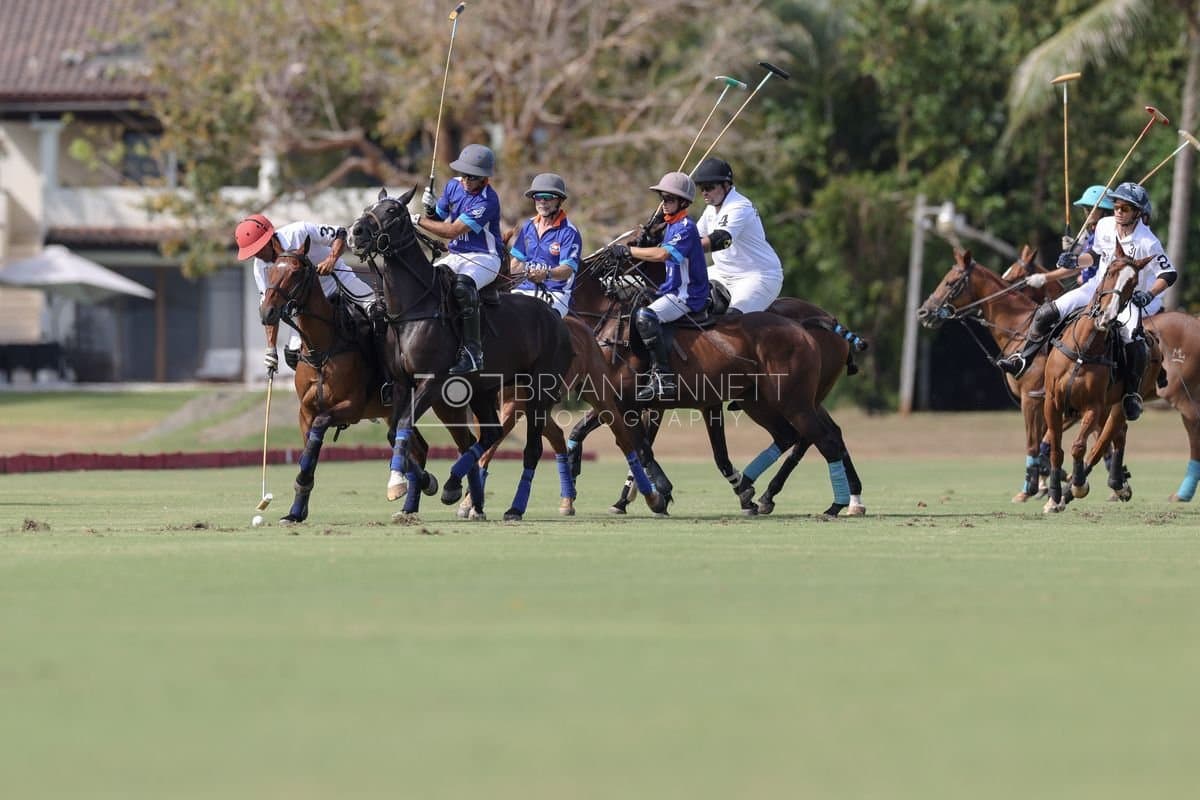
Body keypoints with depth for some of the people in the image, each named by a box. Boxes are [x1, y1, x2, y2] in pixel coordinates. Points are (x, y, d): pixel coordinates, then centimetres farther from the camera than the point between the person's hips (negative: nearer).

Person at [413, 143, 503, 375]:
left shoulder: (487, 201, -19)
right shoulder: (453, 186, 6)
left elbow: (453, 231, -21)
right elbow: (438, 219, 17)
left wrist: (419, 220, -15)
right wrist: (430, 209, -6)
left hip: (483, 258, -8)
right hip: (455, 256, 8)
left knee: (463, 286, -37)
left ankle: (472, 352, -37)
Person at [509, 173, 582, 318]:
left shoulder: (569, 232, -4)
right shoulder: (529, 227, 15)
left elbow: (568, 270, -15)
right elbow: (518, 259, 22)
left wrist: (546, 274, -34)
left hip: (555, 293, -6)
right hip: (525, 288, 6)